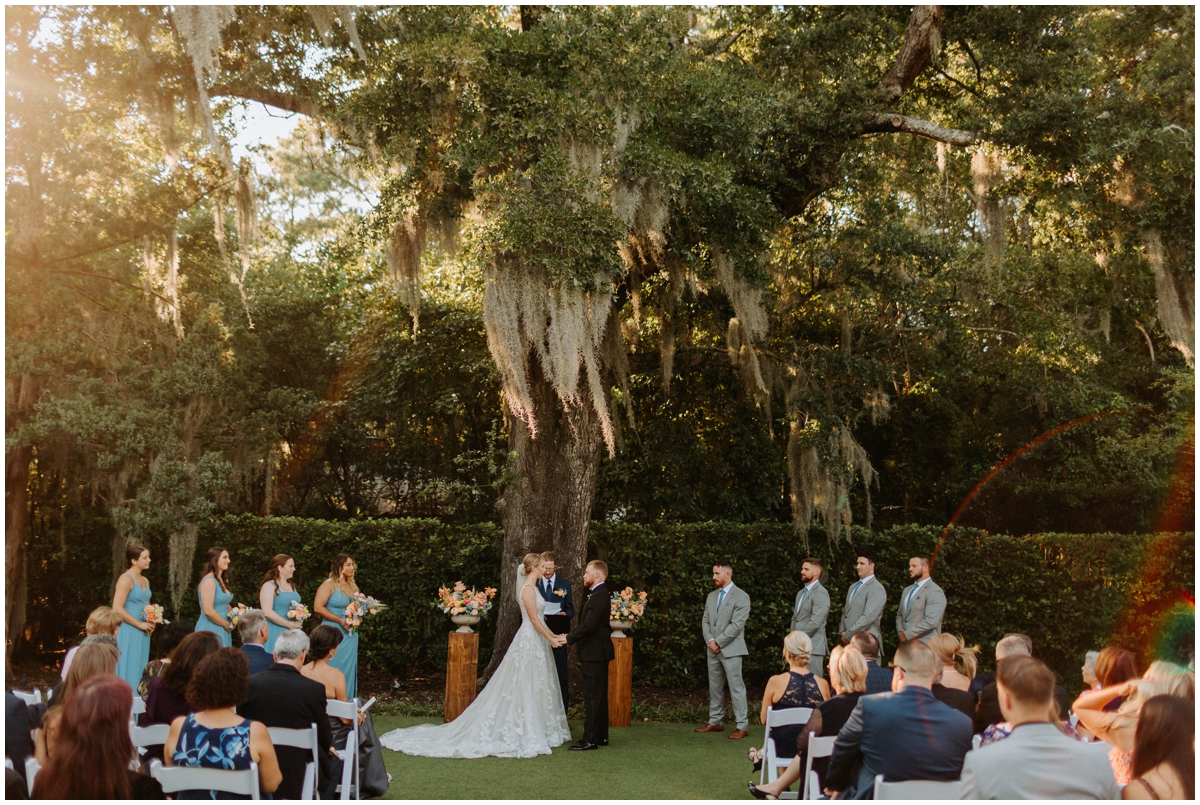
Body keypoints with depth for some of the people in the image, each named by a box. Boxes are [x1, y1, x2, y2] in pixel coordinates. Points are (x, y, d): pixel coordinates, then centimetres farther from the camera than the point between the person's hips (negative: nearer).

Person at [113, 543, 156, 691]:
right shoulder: (126, 579, -12)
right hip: (129, 632, -8)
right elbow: (117, 609, -20)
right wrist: (140, 624, -16)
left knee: (139, 671, 10)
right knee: (128, 671, -4)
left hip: (142, 634, 8)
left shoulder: (145, 581, 13)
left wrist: (152, 621, 3)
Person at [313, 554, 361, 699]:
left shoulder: (352, 585, 13)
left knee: (349, 669, 8)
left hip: (350, 634, 7)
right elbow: (318, 607, -17)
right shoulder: (329, 585, -8)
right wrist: (340, 620, -18)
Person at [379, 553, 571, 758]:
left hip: (535, 642, 10)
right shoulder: (528, 589, -16)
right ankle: (525, 734, 1)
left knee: (534, 688, 11)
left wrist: (553, 635, 13)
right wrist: (551, 639, -13)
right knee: (524, 688, -4)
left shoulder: (532, 587, 15)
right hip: (530, 642, -10)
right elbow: (534, 619, -18)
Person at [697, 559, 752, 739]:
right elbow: (705, 621, 13)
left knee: (736, 687, -6)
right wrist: (710, 641, -4)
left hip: (730, 649, -7)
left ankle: (742, 726, -3)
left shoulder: (741, 597, -8)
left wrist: (718, 642, -14)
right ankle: (715, 722, 19)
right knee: (714, 687, 11)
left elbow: (737, 624, -15)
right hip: (713, 649, 7)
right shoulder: (711, 596, 14)